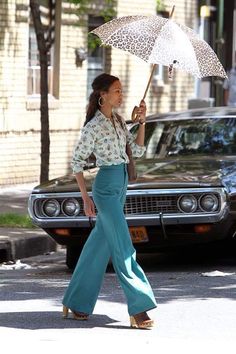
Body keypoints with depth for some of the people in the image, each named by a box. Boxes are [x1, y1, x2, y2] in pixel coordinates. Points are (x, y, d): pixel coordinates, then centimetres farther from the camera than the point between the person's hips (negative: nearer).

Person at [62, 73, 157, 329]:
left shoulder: (118, 121, 11)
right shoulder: (94, 126, -12)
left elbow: (138, 150, 11)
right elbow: (77, 163, -8)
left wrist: (142, 123, -1)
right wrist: (86, 199, -10)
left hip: (120, 187, 8)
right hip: (106, 187, -8)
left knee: (99, 245, 12)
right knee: (123, 249, -9)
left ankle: (76, 303, 20)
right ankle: (139, 309, -10)